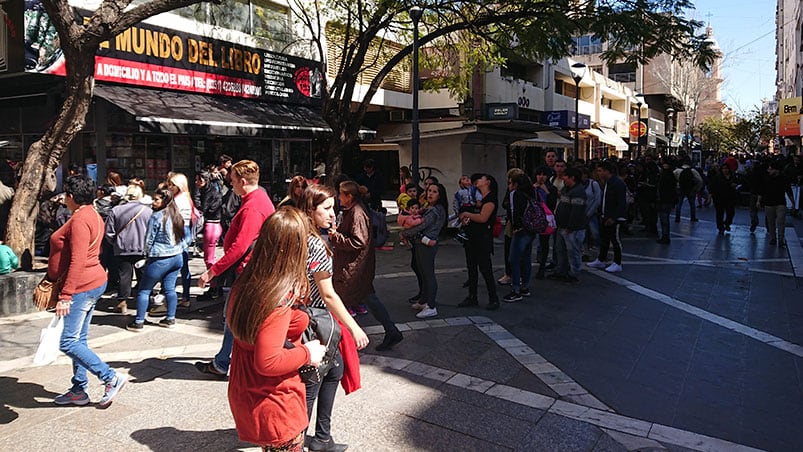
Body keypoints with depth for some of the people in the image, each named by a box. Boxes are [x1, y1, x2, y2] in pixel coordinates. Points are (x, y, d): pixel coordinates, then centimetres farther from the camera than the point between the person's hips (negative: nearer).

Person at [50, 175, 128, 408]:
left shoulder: (80, 220, -19)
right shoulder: (92, 215, 12)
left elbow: (77, 262, -24)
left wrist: (65, 296, -23)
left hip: (82, 287, -10)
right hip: (94, 283, 10)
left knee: (68, 342, -5)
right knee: (78, 340, 15)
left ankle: (112, 378, -1)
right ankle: (78, 391, 24)